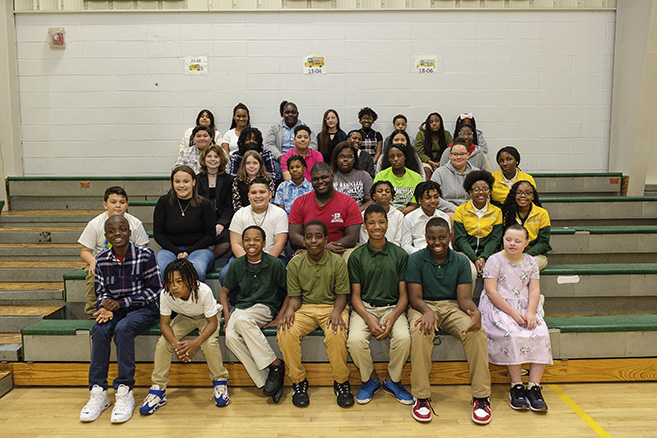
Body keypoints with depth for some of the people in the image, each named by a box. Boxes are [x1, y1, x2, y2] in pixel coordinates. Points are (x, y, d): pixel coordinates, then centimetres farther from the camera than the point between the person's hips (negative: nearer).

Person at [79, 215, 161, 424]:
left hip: (142, 308, -4)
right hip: (114, 308, 4)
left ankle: (125, 393, -26)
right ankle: (98, 393, -19)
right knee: (100, 330, -27)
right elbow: (101, 291, 10)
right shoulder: (101, 259, 2)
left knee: (123, 328, -33)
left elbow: (155, 289, -9)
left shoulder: (145, 254, -10)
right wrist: (105, 307, -15)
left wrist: (121, 303, -15)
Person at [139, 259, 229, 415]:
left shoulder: (204, 291, -37)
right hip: (184, 317, 3)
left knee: (209, 343, -29)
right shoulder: (165, 295, -28)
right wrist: (176, 344, -39)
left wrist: (195, 342, -44)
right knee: (163, 342, -17)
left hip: (206, 317, -3)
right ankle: (158, 389, -1)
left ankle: (220, 382, -4)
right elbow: (164, 324, -19)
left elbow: (212, 322, -28)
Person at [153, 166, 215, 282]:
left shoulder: (204, 204, 0)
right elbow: (158, 233, 6)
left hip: (198, 249, -1)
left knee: (196, 270, -35)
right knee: (161, 270, -32)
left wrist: (188, 252, -9)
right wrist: (177, 252, -8)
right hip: (171, 249, 1)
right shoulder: (164, 202, 5)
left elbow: (211, 235, 2)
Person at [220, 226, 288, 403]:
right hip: (241, 308, 4)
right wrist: (227, 316, -2)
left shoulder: (275, 264, -6)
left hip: (265, 308, -3)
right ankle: (264, 381, -22)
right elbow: (224, 292, 14)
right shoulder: (237, 265, 3)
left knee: (242, 320, -37)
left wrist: (279, 318, -8)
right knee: (231, 337, -29)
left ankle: (276, 365, -25)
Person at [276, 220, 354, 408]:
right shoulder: (295, 264, 2)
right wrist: (290, 309, -18)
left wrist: (337, 311, -20)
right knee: (285, 333, -28)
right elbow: (295, 296, 5)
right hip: (304, 308, 2)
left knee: (336, 335, -34)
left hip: (331, 306, -1)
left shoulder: (337, 262, -1)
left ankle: (341, 382, -7)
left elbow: (342, 294, 0)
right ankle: (298, 381, -4)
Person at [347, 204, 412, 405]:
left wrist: (392, 317, -16)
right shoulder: (357, 256, 3)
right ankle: (370, 379, 3)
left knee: (404, 338, -29)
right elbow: (355, 295, 2)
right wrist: (369, 319, -16)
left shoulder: (399, 255, 4)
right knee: (355, 340, -29)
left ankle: (392, 380, 0)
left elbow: (403, 295, 3)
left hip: (392, 307, 0)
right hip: (364, 308, 0)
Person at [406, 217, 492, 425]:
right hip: (424, 306, -2)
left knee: (477, 332, -29)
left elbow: (464, 298, -2)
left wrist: (475, 312, -26)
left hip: (452, 307, 2)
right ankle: (421, 397, -23)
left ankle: (481, 397, -16)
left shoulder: (461, 261, 5)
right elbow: (415, 297, -6)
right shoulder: (416, 259, -1)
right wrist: (427, 311, -29)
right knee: (420, 333, -36)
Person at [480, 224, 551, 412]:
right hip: (497, 307, -4)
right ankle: (516, 387, -17)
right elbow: (491, 291, -11)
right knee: (513, 335, -30)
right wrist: (513, 313, -17)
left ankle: (534, 387, -15)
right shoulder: (495, 260, -5)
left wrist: (530, 312, -14)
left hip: (524, 308, 4)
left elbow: (534, 290, 5)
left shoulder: (530, 262, 9)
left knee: (541, 334, -22)